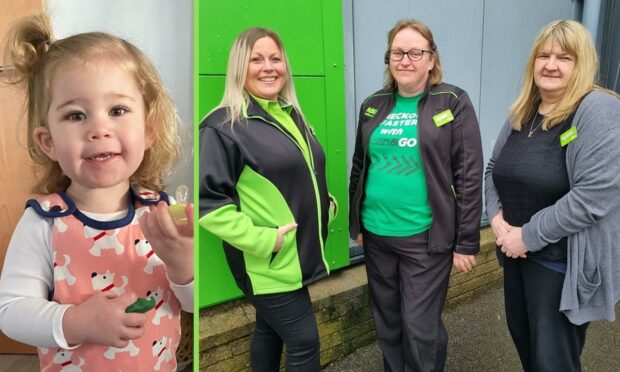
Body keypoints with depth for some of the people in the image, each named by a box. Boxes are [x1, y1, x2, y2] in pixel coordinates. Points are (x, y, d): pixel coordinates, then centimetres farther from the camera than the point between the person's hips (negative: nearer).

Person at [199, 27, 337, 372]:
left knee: (270, 331, 20)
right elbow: (208, 201, -19)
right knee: (304, 342, 0)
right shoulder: (224, 126, -15)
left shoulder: (292, 115, 11)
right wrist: (262, 240, -22)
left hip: (298, 253, 8)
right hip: (269, 261, -7)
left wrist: (326, 204, 9)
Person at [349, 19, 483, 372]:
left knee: (420, 326, 5)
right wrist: (355, 222, 15)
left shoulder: (454, 103, -6)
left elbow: (470, 176, -7)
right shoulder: (373, 106, 6)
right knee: (386, 319, 18)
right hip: (376, 234, 5)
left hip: (426, 237, -4)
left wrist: (466, 241, -9)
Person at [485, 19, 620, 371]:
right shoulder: (522, 112, 6)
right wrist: (497, 218, -5)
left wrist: (529, 236, -19)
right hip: (516, 252, 7)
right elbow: (493, 170, 12)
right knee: (522, 336, 23)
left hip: (563, 262, -7)